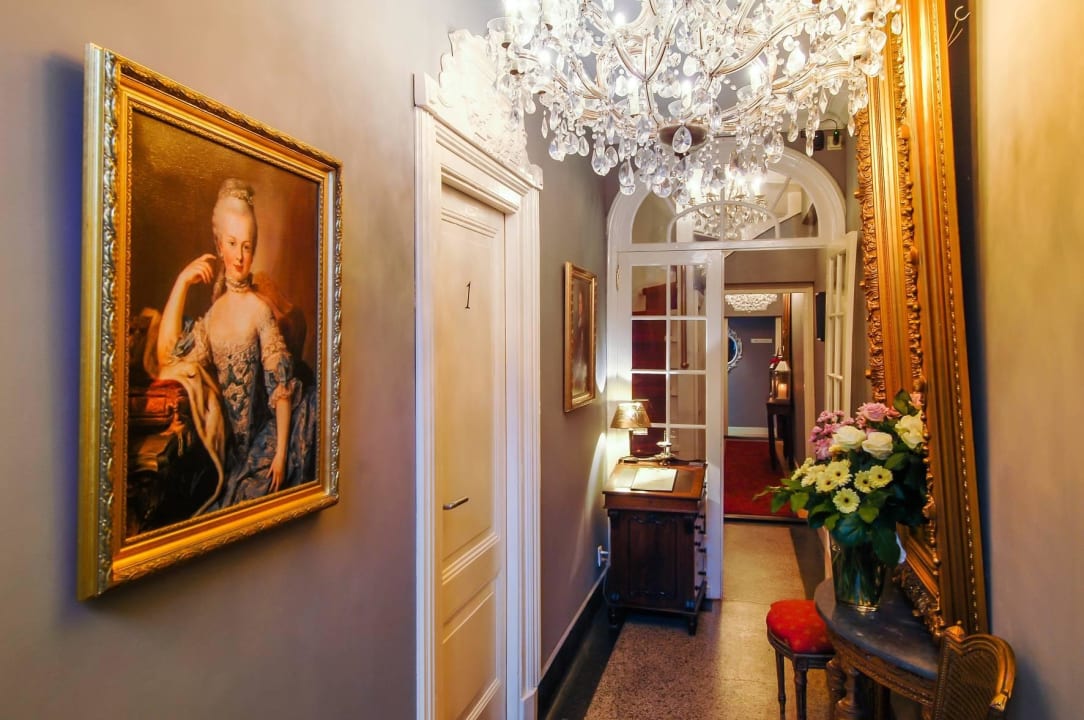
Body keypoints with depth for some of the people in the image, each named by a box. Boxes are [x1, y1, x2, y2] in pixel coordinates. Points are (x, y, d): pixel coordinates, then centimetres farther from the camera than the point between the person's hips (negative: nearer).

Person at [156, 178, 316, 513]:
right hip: (225, 442, 5)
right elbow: (167, 356, 0)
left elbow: (282, 386, -15)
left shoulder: (259, 308, -12)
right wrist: (182, 282, -2)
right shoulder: (214, 314, 7)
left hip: (259, 440, -4)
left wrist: (281, 453, -19)